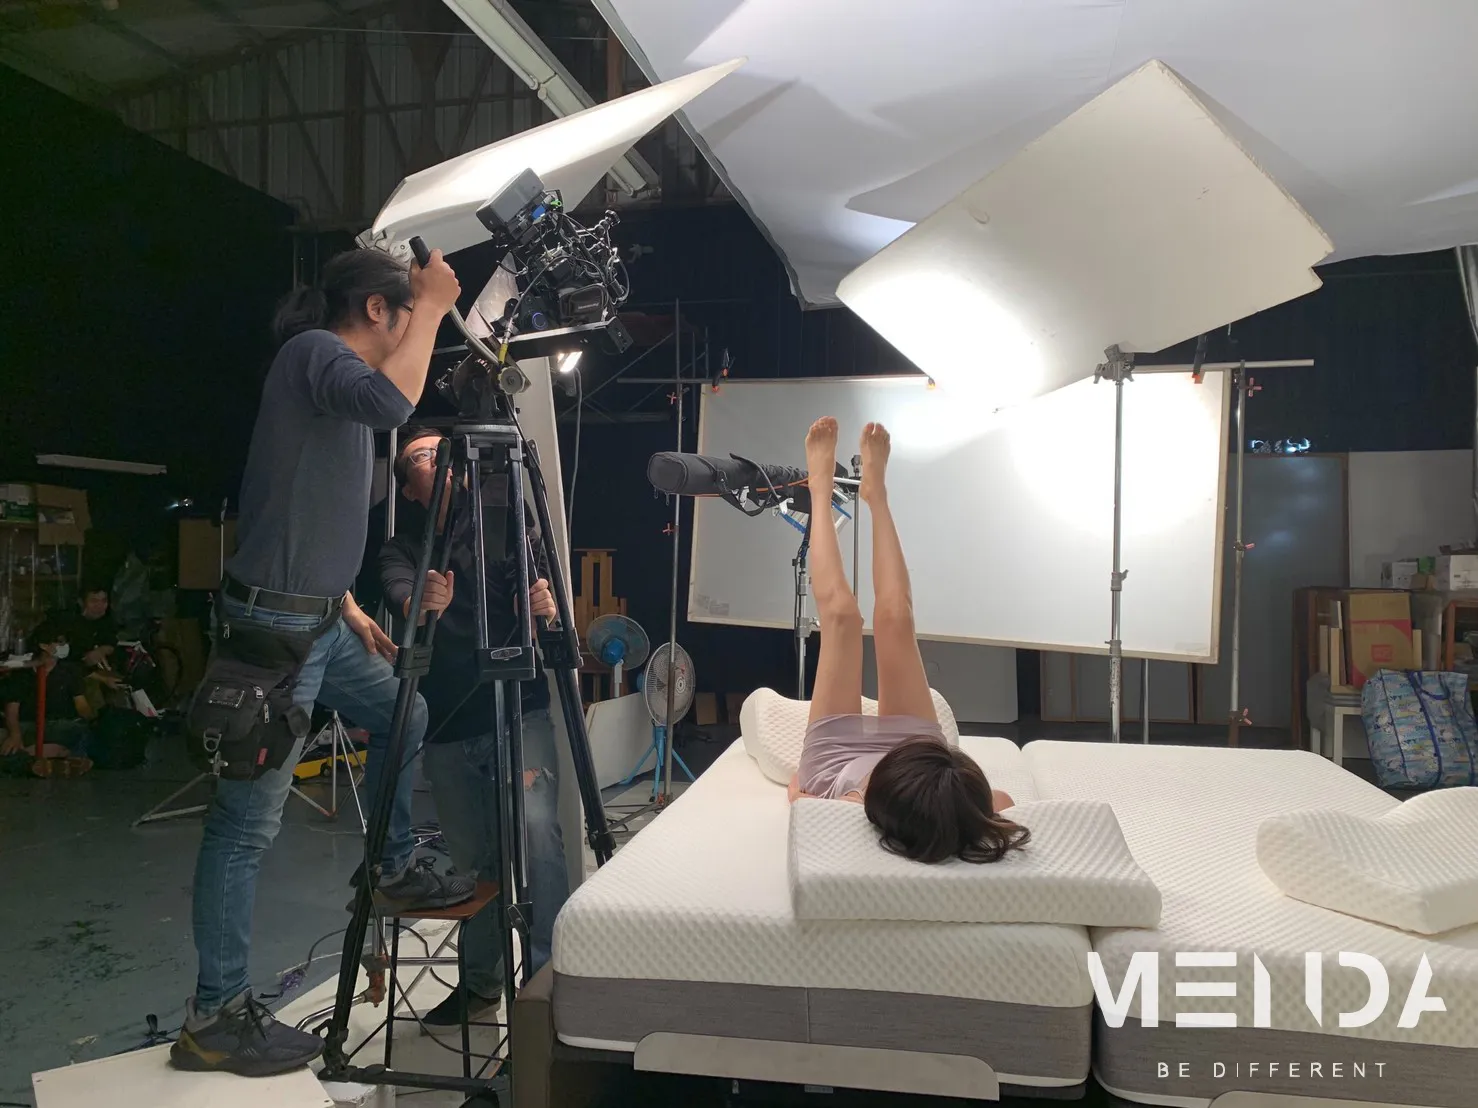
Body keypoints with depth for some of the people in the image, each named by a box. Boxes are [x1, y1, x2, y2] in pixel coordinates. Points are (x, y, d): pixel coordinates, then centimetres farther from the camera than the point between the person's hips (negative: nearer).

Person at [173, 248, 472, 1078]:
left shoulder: (338, 373, 18)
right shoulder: (312, 352, -10)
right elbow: (392, 403, -33)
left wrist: (349, 607, 20)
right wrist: (434, 307, -18)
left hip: (318, 619, 10)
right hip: (274, 624, -10)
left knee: (402, 715, 22)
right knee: (249, 823, -4)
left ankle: (395, 871, 35)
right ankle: (215, 1018, 7)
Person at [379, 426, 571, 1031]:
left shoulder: (505, 522, 6)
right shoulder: (401, 547, 8)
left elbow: (536, 580, -4)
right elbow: (397, 586, -13)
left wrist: (545, 605, -29)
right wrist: (420, 602, -37)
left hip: (518, 710, -2)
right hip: (447, 726, 2)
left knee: (536, 828, -21)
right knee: (470, 857, 9)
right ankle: (480, 981, 29)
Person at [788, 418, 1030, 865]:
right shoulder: (972, 809, -44)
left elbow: (796, 785, -24)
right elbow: (1001, 799, -19)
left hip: (835, 757, -1)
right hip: (904, 748, 1)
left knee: (841, 612, -2)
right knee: (894, 616, -5)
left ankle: (822, 492, 27)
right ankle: (875, 492, 24)